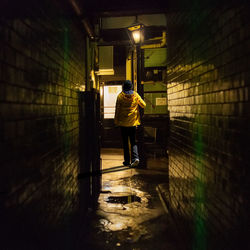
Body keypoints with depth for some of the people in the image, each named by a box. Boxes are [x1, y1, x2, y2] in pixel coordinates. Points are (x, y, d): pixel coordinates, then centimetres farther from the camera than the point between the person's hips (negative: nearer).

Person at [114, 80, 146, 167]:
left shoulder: (120, 96, -5)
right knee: (133, 141, 9)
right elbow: (143, 105, 5)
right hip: (133, 122, 2)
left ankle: (127, 161, 9)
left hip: (123, 122, -1)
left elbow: (117, 109, -3)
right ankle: (135, 157, -12)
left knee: (125, 142, 7)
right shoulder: (135, 95, 0)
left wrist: (116, 121, 4)